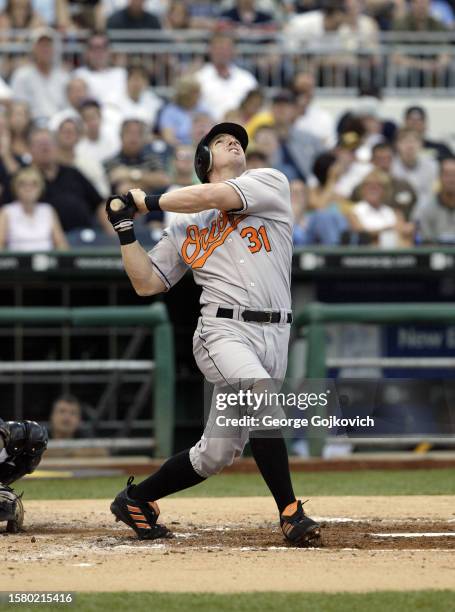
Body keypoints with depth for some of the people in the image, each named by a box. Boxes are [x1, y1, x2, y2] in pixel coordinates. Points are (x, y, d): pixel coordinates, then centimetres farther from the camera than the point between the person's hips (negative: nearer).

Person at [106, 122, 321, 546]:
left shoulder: (270, 183, 12)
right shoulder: (184, 226, 18)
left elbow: (213, 198, -3)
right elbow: (147, 283, 17)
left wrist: (145, 201, 10)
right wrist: (125, 229, 8)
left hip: (274, 335, 1)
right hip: (223, 331, -1)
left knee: (216, 454, 3)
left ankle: (136, 499, 24)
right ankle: (290, 512, -27)